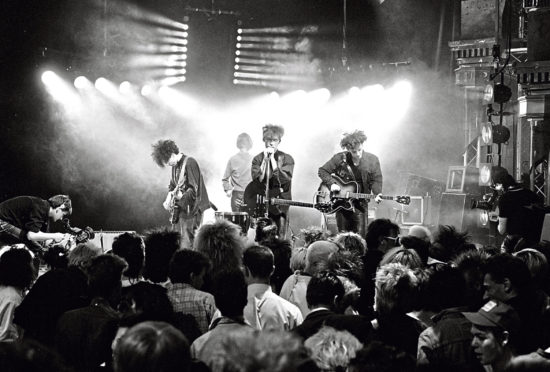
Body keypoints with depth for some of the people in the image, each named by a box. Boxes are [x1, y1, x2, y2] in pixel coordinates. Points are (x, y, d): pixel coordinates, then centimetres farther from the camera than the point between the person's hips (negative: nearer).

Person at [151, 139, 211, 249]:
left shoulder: (189, 163, -15)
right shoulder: (175, 165, 12)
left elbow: (194, 189, -21)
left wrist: (181, 195, -36)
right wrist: (168, 199, 8)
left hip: (190, 210, -9)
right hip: (179, 209, 9)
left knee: (186, 245, -11)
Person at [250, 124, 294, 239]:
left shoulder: (286, 159, 2)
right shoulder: (257, 159, 6)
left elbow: (284, 180, -13)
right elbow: (257, 180, -8)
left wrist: (272, 159, -12)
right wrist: (265, 159, -11)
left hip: (280, 206, -1)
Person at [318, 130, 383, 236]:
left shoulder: (372, 160, -4)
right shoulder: (340, 159, -6)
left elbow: (375, 181, -1)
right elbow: (322, 171, 2)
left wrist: (377, 194, -20)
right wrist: (332, 184, -12)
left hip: (360, 204, -1)